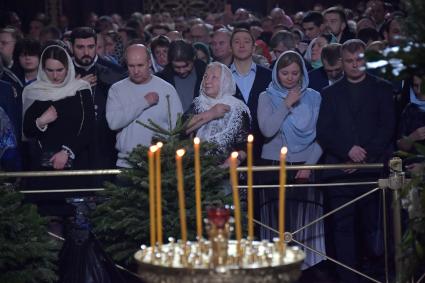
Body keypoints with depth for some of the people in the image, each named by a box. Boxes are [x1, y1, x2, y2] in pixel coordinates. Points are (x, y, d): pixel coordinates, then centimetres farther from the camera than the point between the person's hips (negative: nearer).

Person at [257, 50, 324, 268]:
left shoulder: (313, 98, 9)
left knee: (304, 222, -6)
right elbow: (267, 130, -9)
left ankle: (306, 268, 0)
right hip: (274, 167, 0)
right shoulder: (267, 97, 7)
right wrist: (287, 104, -11)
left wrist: (309, 165, -4)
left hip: (304, 167, 1)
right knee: (278, 222, -5)